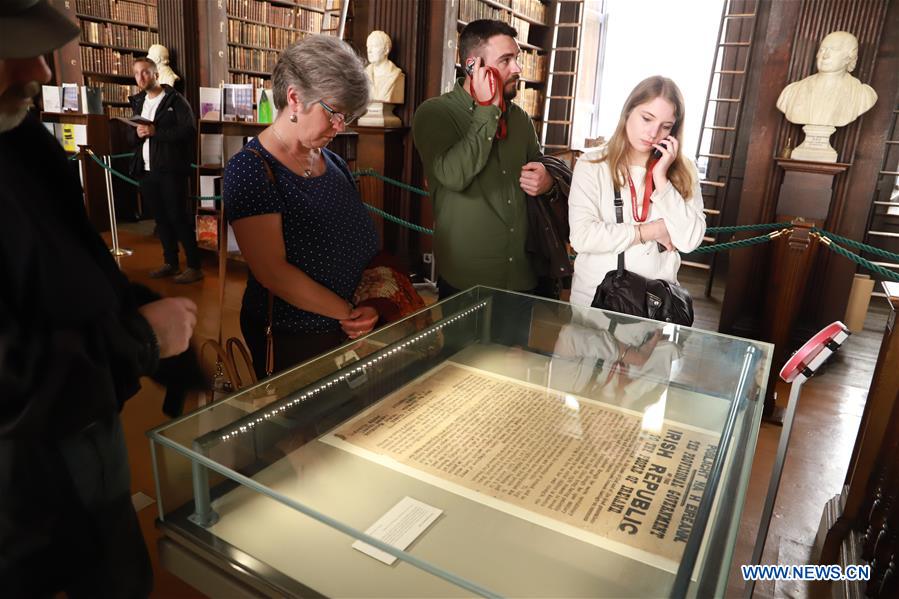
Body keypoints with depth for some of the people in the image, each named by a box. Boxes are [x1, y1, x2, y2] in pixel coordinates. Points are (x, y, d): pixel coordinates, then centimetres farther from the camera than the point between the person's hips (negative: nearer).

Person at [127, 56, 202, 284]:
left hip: (170, 170, -7)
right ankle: (170, 263, 21)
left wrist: (155, 131, -19)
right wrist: (137, 133, -5)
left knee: (178, 217, -7)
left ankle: (195, 267, -2)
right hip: (146, 171, 7)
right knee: (161, 218, 11)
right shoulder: (138, 102, 18)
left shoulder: (175, 100, -4)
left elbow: (189, 131, -16)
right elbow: (131, 135, 18)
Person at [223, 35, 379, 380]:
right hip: (290, 342, -6)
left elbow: (360, 242, 11)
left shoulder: (334, 164, 9)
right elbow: (273, 271, -21)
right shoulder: (250, 170, -15)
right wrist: (348, 311, -16)